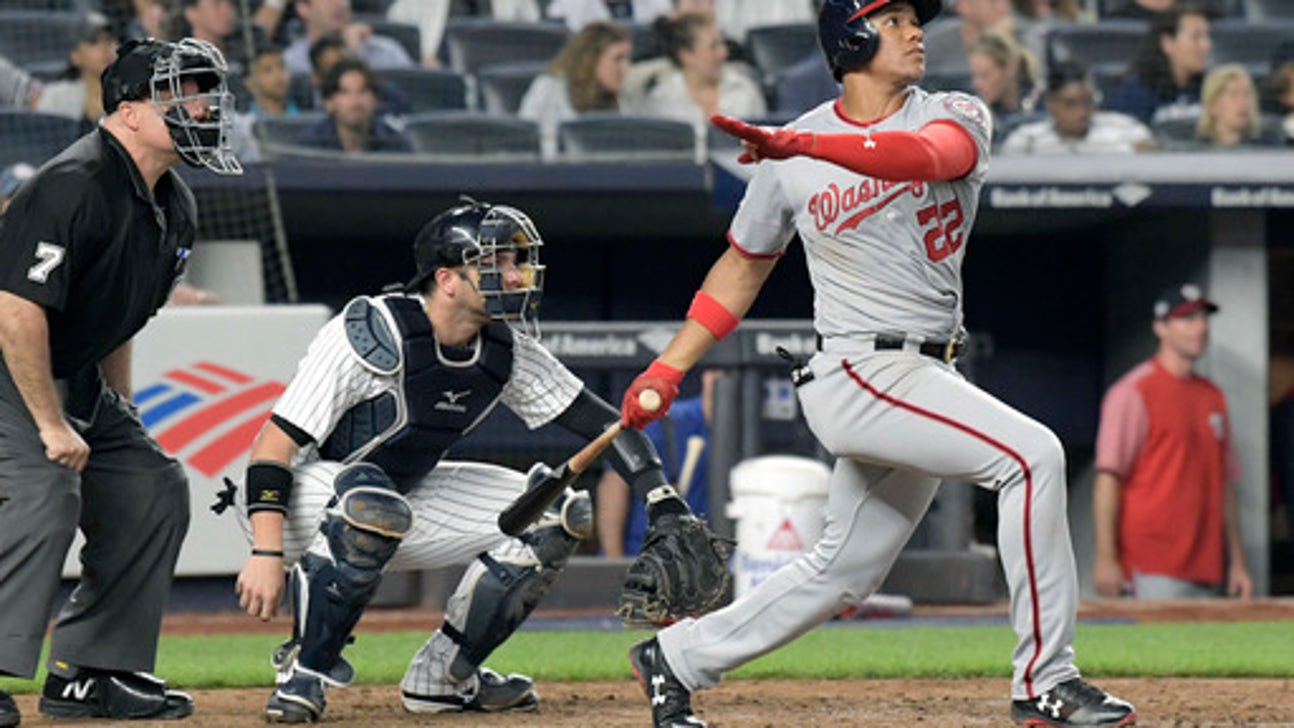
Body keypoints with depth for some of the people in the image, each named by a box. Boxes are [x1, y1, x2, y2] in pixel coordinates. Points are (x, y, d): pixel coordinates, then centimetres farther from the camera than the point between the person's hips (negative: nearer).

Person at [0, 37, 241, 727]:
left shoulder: (173, 204, 6)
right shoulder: (74, 186, -25)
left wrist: (120, 413, 15)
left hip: (75, 380, 10)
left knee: (151, 486, 9)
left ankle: (87, 672, 14)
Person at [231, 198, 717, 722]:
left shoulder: (506, 350, -6)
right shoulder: (374, 335, -27)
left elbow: (599, 422, -1)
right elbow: (275, 442, -28)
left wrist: (663, 500, -15)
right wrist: (265, 555, -36)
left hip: (403, 506, 7)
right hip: (305, 502, -7)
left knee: (559, 515, -2)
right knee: (374, 500, -41)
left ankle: (441, 675, 4)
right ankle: (304, 674, -25)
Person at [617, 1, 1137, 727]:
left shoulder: (957, 117, 2)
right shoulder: (790, 158, 0)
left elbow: (927, 155, -24)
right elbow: (744, 265, 15)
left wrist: (804, 145, -38)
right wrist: (667, 369, 10)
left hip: (927, 378, 5)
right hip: (860, 374, -5)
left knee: (846, 568, 14)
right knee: (1032, 454, -21)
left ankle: (676, 658, 30)